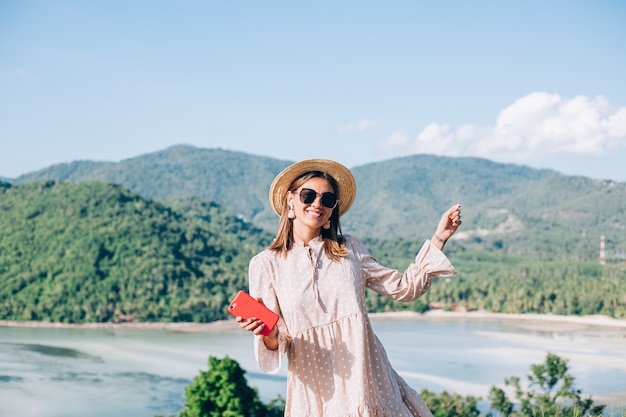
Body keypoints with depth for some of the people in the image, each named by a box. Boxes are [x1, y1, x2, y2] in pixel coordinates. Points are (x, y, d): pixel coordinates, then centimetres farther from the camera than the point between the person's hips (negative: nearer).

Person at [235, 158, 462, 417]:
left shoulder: (349, 249, 7)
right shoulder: (265, 264, 0)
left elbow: (404, 288, 8)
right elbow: (275, 344, -2)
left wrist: (438, 239, 3)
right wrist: (268, 333, -25)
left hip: (368, 384, 2)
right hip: (316, 394, -2)